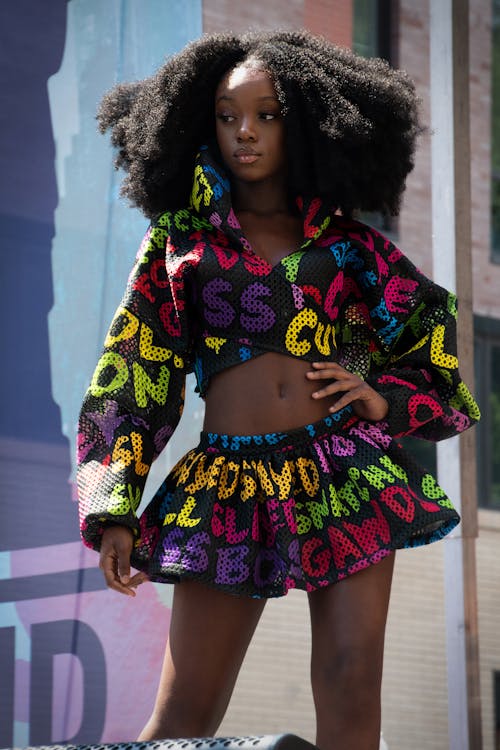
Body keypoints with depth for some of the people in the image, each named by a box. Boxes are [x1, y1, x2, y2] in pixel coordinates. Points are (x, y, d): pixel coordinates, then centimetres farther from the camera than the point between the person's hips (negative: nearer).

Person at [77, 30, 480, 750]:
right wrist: (114, 513, 1)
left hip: (347, 472, 1)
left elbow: (434, 328, 20)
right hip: (231, 483, -1)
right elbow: (132, 373, 8)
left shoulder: (343, 237, 11)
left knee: (351, 690, -6)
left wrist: (385, 398, 1)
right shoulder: (179, 235, 10)